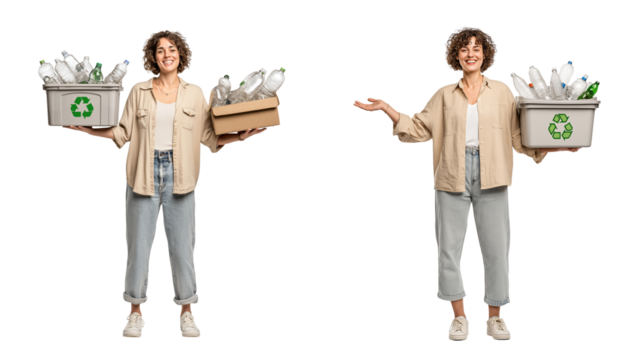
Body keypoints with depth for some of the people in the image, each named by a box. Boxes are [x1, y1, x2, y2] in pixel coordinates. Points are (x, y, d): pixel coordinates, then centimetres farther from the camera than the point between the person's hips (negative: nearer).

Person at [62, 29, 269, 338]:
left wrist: (242, 136, -6)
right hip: (143, 173, 0)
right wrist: (86, 129, -6)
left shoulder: (196, 94, 8)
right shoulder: (138, 91, 7)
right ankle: (136, 313, 15)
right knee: (138, 243, 3)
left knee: (183, 243, 1)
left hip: (180, 175, 0)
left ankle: (186, 313, 13)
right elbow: (123, 133, 4)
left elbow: (209, 136, 6)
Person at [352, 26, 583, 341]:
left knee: (497, 247, -1)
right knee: (449, 247, 1)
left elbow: (518, 136, 9)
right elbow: (419, 128, 10)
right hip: (451, 178, 1)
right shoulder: (444, 95, 13)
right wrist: (387, 109, 1)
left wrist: (552, 147, -3)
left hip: (492, 178, -1)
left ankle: (494, 317, 11)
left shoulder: (503, 92, 10)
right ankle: (459, 317, 13)